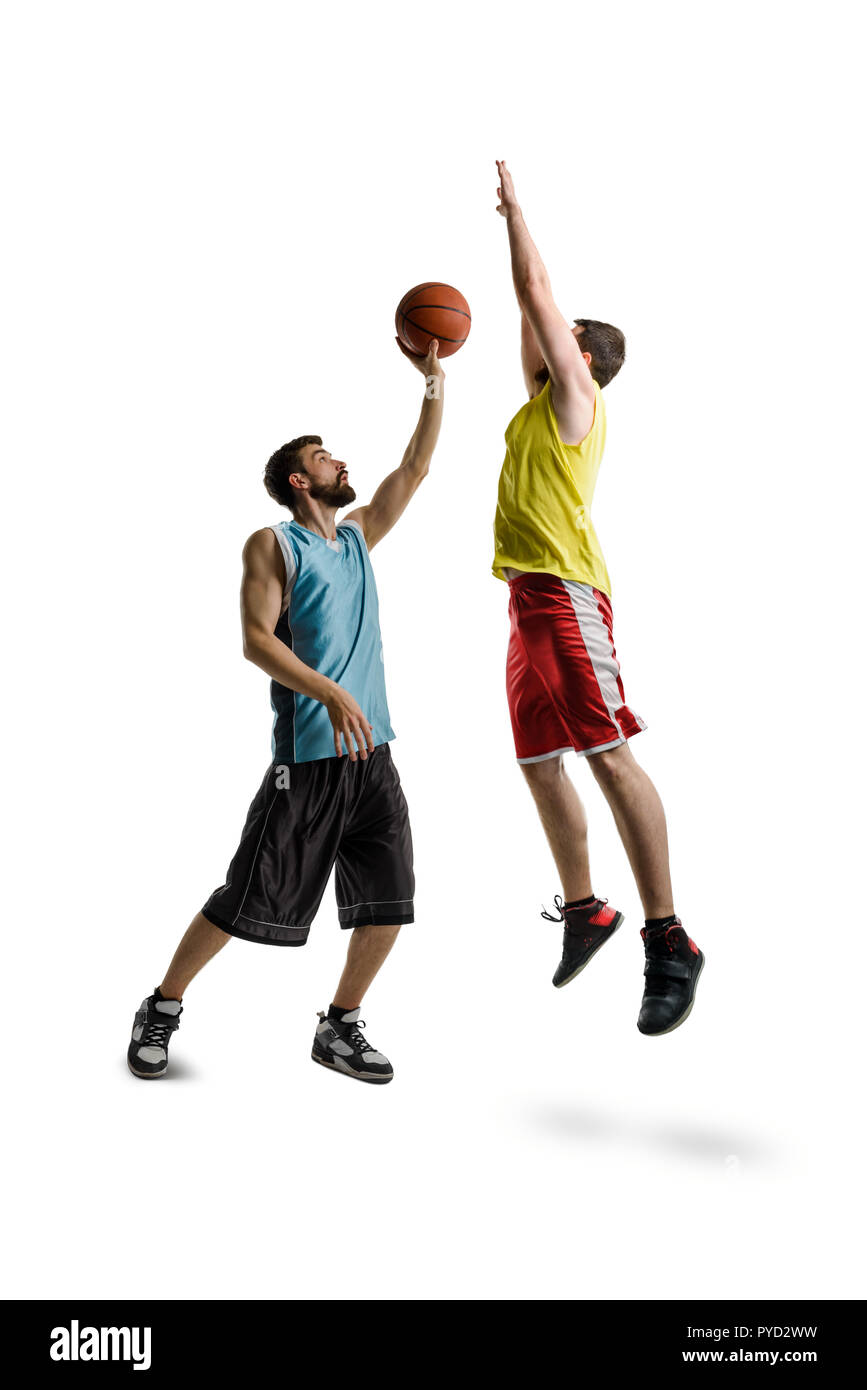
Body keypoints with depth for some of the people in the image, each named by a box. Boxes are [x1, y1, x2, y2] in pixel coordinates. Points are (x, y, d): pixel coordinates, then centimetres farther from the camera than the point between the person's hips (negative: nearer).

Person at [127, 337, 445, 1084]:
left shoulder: (358, 536, 17)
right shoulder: (274, 544, -2)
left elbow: (415, 469, 18)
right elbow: (257, 638, -12)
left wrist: (435, 383, 12)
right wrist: (331, 693, -24)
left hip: (373, 749, 6)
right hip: (309, 753, -6)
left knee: (387, 902, 3)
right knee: (245, 901, -1)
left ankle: (340, 1027, 19)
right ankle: (162, 1009, 18)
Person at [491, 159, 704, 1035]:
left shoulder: (576, 395, 3)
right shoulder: (545, 403, 24)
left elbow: (537, 297, 2)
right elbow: (531, 317, 36)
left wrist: (515, 211, 14)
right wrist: (512, 224, 39)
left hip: (564, 588, -10)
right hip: (529, 597, 10)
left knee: (607, 753, -15)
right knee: (540, 762, 9)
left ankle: (668, 941, -15)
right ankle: (583, 912, 19)